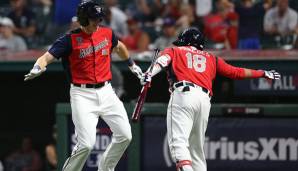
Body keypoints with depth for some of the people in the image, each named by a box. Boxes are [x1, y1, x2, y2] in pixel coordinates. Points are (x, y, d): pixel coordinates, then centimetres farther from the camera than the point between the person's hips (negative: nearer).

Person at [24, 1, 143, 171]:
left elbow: (119, 46, 29)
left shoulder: (107, 33, 6)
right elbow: (46, 57, -19)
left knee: (125, 136, 3)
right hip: (82, 94, -5)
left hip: (106, 91, 5)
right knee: (87, 144, -17)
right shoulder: (70, 40, -10)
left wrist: (132, 64, 39)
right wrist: (38, 68, -40)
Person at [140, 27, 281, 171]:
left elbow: (163, 60, 1)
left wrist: (149, 74, -17)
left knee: (178, 142, -18)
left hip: (182, 95, -4)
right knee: (196, 148, 14)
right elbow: (236, 72, 28)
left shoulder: (173, 51, 23)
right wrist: (263, 73, 40)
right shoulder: (211, 58, 30)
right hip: (204, 100, 4)